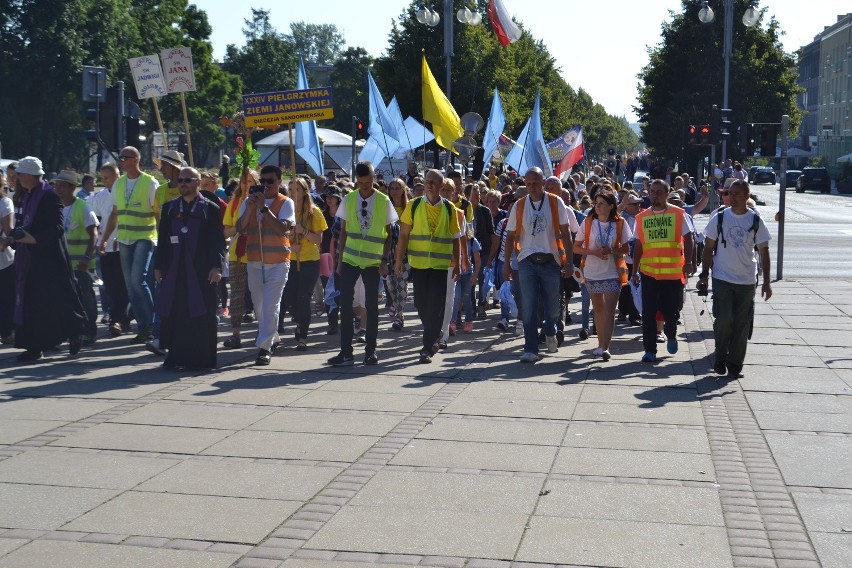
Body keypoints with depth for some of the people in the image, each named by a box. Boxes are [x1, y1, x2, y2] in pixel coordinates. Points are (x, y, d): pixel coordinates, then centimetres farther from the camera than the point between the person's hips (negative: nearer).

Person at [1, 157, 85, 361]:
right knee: (30, 303, 6)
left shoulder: (49, 196, -12)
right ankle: (33, 346, 9)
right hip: (29, 259, 8)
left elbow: (57, 229, -18)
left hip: (49, 259, -8)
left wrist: (34, 238, -25)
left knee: (56, 301, -2)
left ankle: (74, 335, 17)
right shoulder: (26, 197, 14)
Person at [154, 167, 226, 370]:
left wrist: (216, 267, -10)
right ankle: (176, 355, 9)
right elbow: (162, 239, 14)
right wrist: (158, 266, 8)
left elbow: (218, 240, -1)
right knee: (174, 314, 2)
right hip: (174, 270, 3)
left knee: (200, 315, -2)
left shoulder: (210, 209, 3)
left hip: (201, 270, -3)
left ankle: (200, 357, 5)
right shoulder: (169, 208, 13)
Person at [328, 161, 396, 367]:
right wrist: (340, 260, 5)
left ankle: (370, 351, 15)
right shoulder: (348, 199, 3)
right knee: (345, 304, -1)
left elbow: (389, 233, 2)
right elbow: (343, 231, 8)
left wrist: (384, 261, -5)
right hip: (350, 259, 2)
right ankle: (346, 352, 5)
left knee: (372, 306, 5)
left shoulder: (384, 201, -3)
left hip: (373, 262, -2)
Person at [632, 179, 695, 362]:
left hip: (674, 272, -2)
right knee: (648, 313, 0)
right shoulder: (642, 217, 7)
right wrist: (635, 271, 7)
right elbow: (638, 246, 10)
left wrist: (688, 262, -10)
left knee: (671, 311, 6)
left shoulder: (678, 214, 0)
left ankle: (671, 336, 37)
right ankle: (650, 350, 7)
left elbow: (688, 239, 1)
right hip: (649, 272, 2)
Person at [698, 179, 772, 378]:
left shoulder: (756, 221, 1)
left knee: (742, 324, 4)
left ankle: (735, 364, 15)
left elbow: (763, 252, 4)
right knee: (723, 320, -8)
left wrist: (766, 282, -2)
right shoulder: (719, 218, 0)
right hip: (722, 278, -1)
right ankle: (720, 358, 13)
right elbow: (709, 247, 5)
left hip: (747, 280, 1)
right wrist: (704, 274, -1)